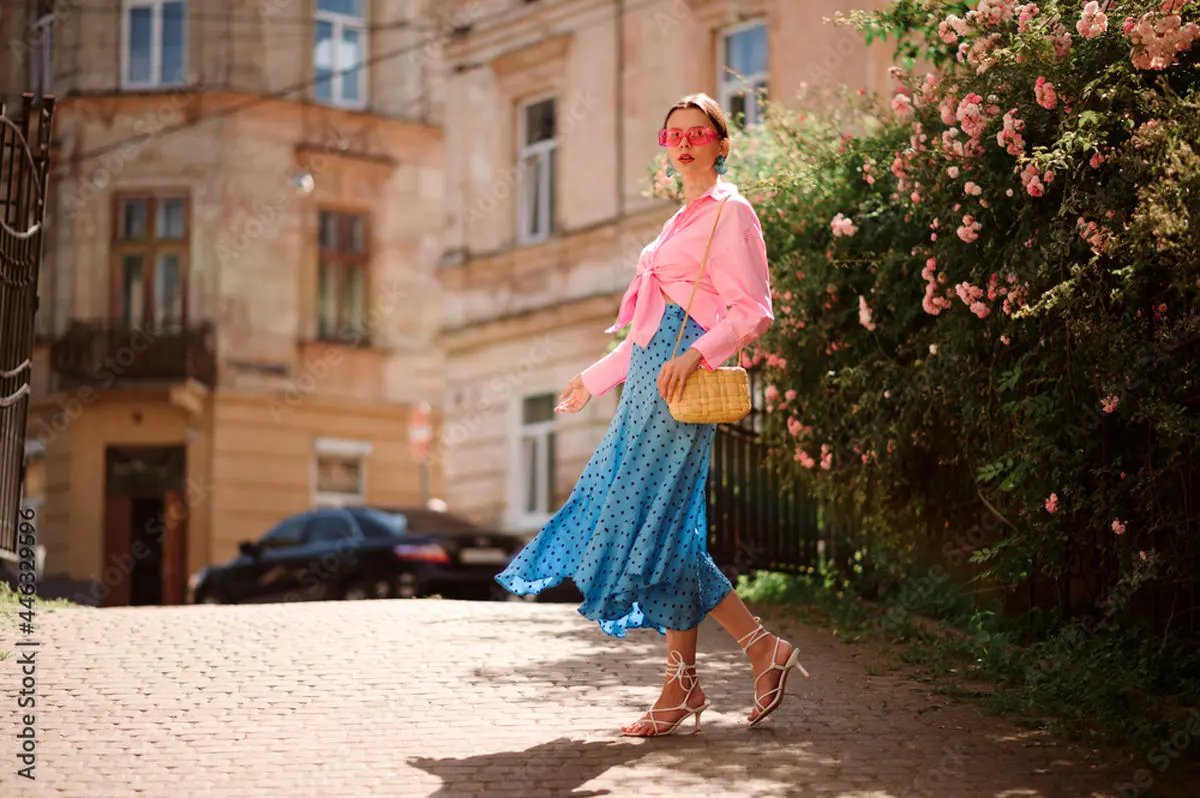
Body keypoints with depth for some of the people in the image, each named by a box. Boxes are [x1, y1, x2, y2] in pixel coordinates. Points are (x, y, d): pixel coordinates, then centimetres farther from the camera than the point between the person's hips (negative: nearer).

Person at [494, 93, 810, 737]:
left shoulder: (729, 213, -3)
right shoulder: (682, 221, 24)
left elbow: (755, 311, -11)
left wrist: (695, 355, -24)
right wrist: (593, 378, 30)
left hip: (679, 378, -9)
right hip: (650, 378, 9)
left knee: (655, 521, -10)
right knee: (643, 521, 4)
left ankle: (683, 683, -3)